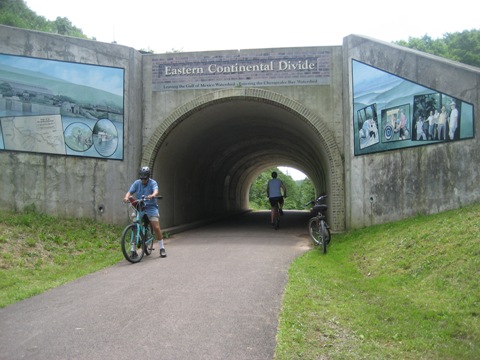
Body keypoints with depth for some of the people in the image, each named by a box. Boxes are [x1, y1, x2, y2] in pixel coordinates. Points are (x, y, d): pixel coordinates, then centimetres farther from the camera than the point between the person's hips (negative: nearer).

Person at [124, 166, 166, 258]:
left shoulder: (153, 183, -6)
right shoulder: (137, 183, 2)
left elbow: (156, 191, -25)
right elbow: (130, 192, -8)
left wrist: (152, 195, -48)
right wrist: (126, 197, -31)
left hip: (151, 207, -2)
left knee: (156, 228, -10)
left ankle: (162, 248, 4)